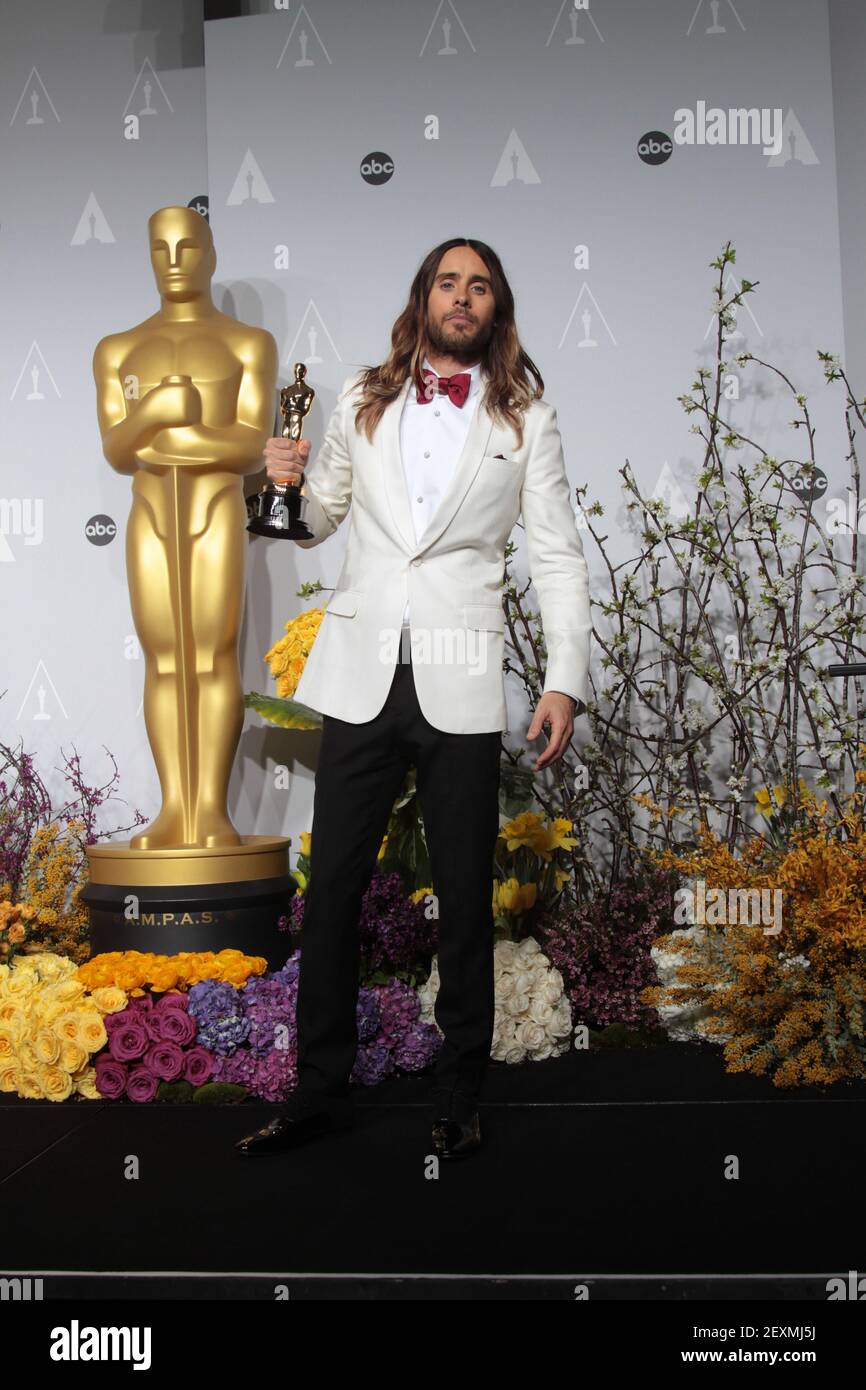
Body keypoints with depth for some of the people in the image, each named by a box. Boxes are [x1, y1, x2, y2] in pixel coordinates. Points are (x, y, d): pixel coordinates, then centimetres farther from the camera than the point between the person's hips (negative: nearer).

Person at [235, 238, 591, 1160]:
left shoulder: (526, 417, 7)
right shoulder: (364, 400, 12)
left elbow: (558, 556, 4)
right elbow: (319, 521, 20)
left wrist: (564, 681, -5)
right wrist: (288, 480, -3)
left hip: (459, 683, -2)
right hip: (362, 675, 2)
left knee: (463, 898, 5)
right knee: (331, 886, 5)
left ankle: (457, 1099, 21)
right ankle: (321, 1088, 20)